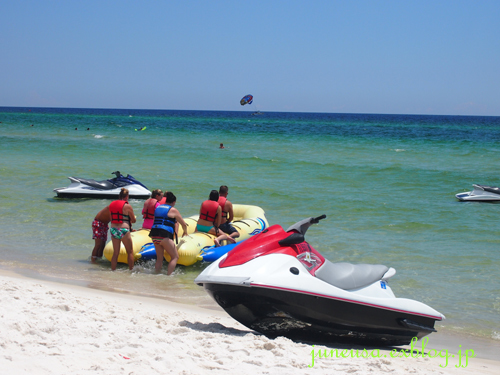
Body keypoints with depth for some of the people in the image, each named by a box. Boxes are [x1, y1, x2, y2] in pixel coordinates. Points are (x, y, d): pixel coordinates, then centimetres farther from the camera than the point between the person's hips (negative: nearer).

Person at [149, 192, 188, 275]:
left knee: (159, 258, 18)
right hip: (164, 236, -7)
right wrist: (185, 232, 28)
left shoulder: (158, 208, 20)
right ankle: (168, 275, -12)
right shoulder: (173, 210, 2)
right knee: (175, 257, 0)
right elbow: (183, 224, 7)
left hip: (154, 234, 7)